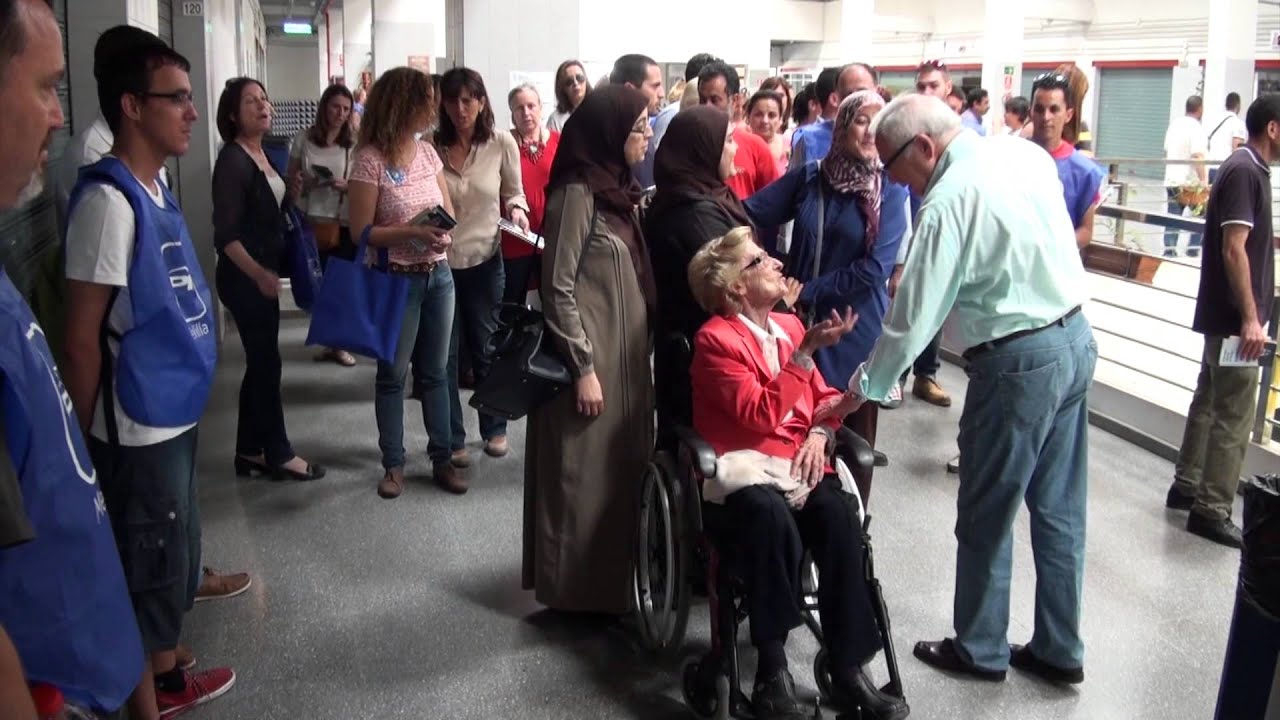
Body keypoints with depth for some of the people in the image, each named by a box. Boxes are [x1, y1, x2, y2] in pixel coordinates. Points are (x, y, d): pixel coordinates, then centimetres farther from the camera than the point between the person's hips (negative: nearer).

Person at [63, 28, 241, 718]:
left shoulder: (156, 187, 7)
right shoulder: (108, 200, -19)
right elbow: (82, 334, -17)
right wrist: (90, 440, -12)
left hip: (174, 412, 9)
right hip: (138, 427, -9)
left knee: (173, 547, 21)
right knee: (147, 569, 5)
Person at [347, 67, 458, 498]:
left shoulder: (427, 152, 5)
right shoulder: (370, 159, -13)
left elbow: (449, 212, 11)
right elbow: (362, 231, -14)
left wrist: (446, 233, -11)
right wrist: (412, 232, -26)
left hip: (439, 274, 6)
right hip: (397, 279, -5)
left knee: (436, 371, 11)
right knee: (393, 374, 7)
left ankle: (442, 459, 20)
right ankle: (393, 464, 18)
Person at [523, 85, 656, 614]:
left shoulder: (619, 190, 12)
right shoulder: (577, 193, -15)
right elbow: (558, 290, -17)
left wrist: (639, 352, 13)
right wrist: (583, 367, -19)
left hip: (626, 356, 9)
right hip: (591, 359, -9)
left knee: (621, 473, 16)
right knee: (585, 478, 3)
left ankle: (612, 581, 30)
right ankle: (579, 590, 18)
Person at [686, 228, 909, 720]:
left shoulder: (789, 325, 16)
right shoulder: (715, 339, -5)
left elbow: (824, 397, 22)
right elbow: (762, 414, -15)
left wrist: (820, 433, -1)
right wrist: (807, 351, -19)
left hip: (800, 464, 5)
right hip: (743, 468, -5)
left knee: (838, 515, -28)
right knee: (773, 517, -38)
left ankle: (848, 670, -22)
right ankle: (773, 674, -28)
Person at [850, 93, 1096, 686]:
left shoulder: (948, 203, -20)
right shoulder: (1028, 153, 3)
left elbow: (915, 316, -17)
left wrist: (863, 386, -6)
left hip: (1018, 363, -8)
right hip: (1075, 338, 8)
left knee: (987, 516, 9)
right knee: (1059, 507, 17)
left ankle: (980, 650, 26)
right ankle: (1059, 649, 30)